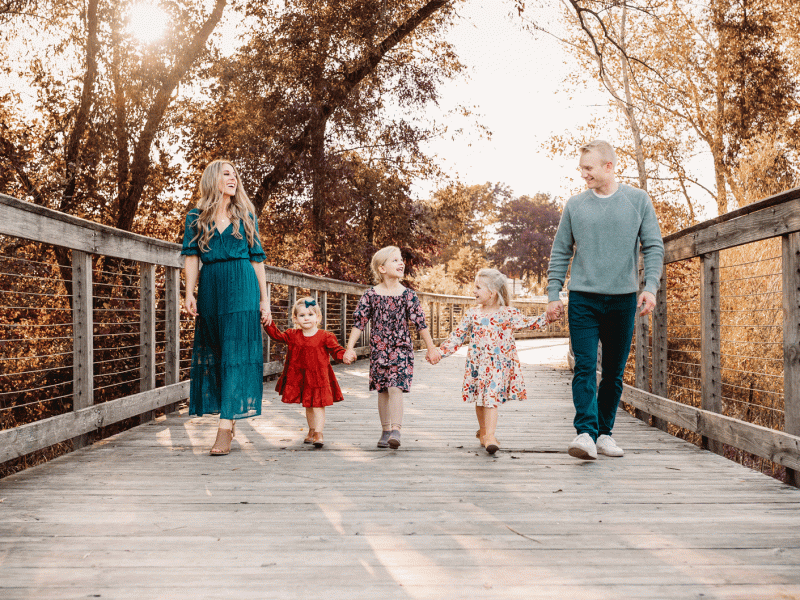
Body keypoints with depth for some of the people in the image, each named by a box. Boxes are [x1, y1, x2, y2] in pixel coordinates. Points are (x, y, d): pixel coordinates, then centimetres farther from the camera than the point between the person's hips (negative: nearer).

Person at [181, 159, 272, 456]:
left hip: (242, 288, -1)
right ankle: (226, 417, 15)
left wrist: (264, 300, 6)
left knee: (236, 353, -10)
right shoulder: (196, 217, 11)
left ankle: (226, 425, -14)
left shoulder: (246, 216, 12)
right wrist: (189, 293, -7)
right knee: (212, 353, 4)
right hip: (210, 288, 2)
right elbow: (192, 257, 5)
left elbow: (257, 259, 11)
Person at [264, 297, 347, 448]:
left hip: (318, 376, -4)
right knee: (308, 405, 19)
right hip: (300, 377, 4)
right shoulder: (293, 335, 3)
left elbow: (336, 350, -8)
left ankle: (318, 434, -5)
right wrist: (268, 323, -12)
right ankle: (311, 431, 34)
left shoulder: (325, 336, -7)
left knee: (318, 404, -7)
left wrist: (345, 355, -28)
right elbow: (277, 335, 2)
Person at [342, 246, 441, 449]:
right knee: (382, 390, 8)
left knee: (396, 387, -15)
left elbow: (420, 322, -1)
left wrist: (431, 349, 0)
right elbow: (359, 322, 0)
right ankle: (386, 430, 19)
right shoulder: (371, 295, -2)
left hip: (401, 348, -2)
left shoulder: (408, 295, -3)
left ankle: (395, 430, -18)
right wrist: (350, 348, -5)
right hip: (379, 349, 2)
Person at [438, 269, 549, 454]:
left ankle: (489, 435, -10)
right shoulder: (472, 315, 5)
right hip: (478, 365, 3)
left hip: (498, 366, -3)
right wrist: (440, 351, 4)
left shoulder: (508, 314, -1)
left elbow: (529, 322, 2)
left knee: (491, 399, -9)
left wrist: (548, 317, -12)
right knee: (480, 399, 12)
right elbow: (457, 336, 9)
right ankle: (483, 431, 30)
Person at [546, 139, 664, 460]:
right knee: (585, 367, -10)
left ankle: (604, 433, 17)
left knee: (614, 372, 7)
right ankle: (585, 433, -14)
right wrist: (553, 294, 4)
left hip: (623, 299, 1)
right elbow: (560, 253, 9)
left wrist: (650, 286, -10)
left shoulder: (638, 200, 4)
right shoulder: (574, 205, 6)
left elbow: (654, 247, 3)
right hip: (583, 298, 0)